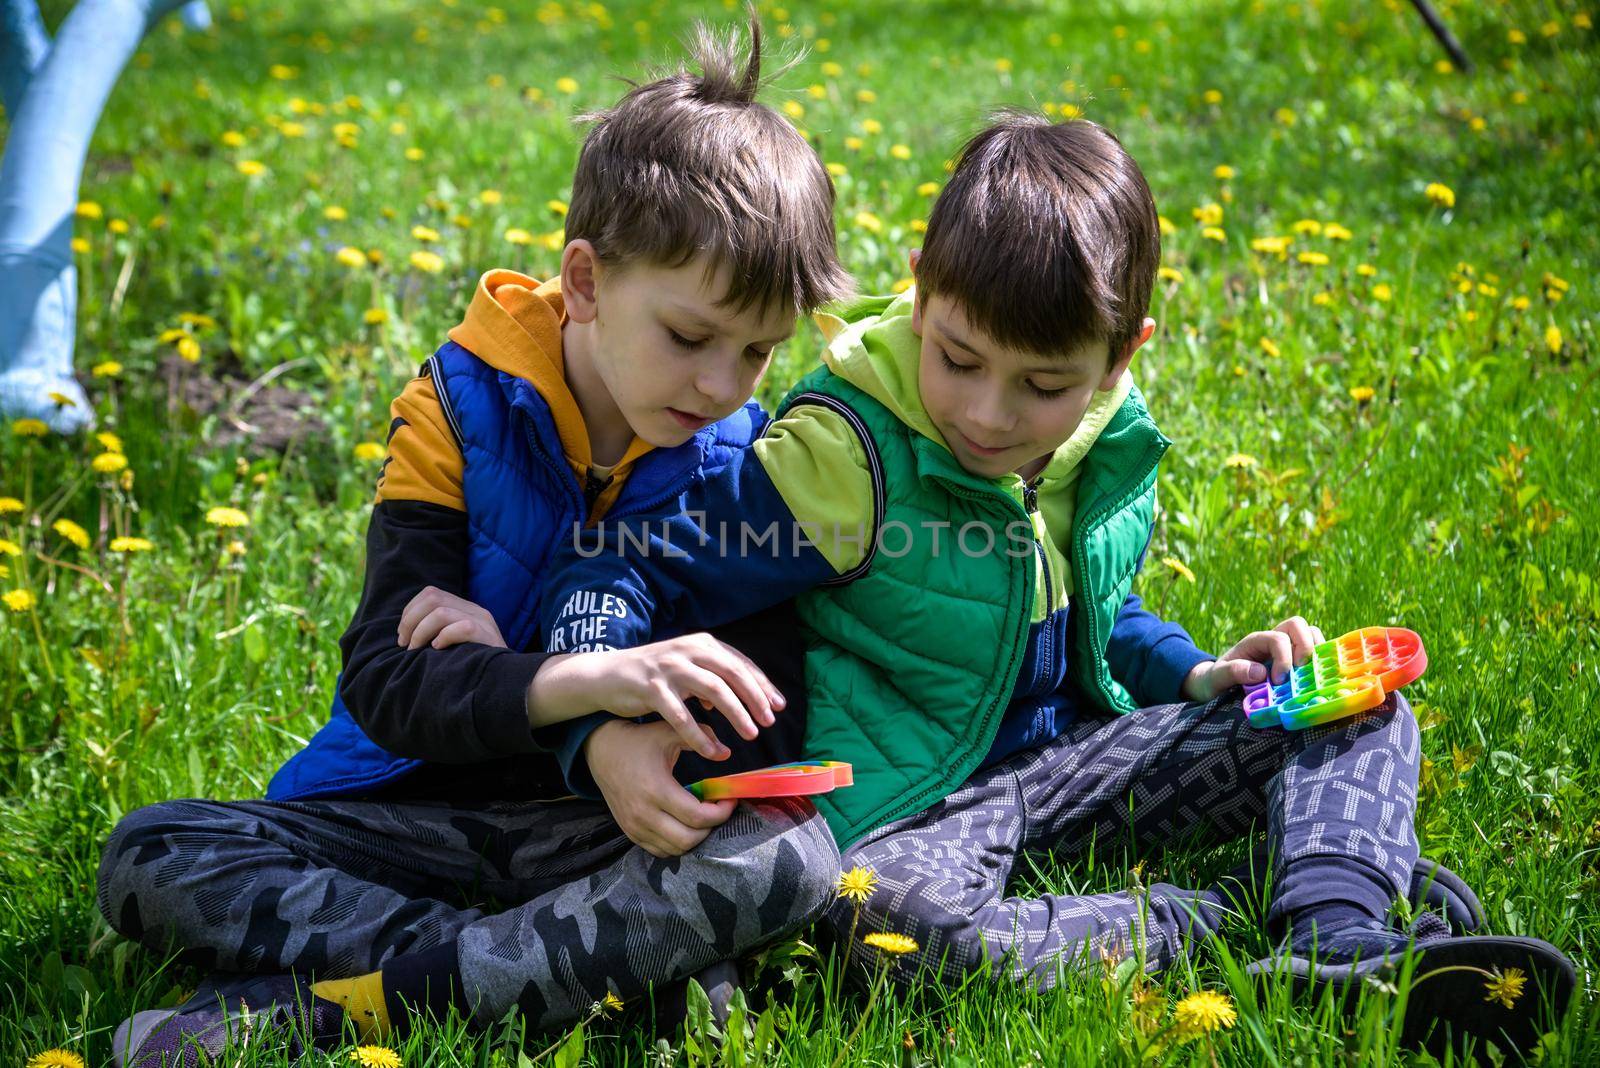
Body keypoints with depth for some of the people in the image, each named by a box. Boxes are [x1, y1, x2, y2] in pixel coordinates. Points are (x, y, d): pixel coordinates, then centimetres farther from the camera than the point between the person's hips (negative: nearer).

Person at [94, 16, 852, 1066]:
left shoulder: (744, 456, -2)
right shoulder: (459, 413, -8)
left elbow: (760, 694, -6)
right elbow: (383, 685, -19)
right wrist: (592, 677, -37)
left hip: (601, 819, 1)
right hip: (417, 809, 0)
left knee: (795, 856, -31)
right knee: (147, 856, -22)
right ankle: (624, 955, -27)